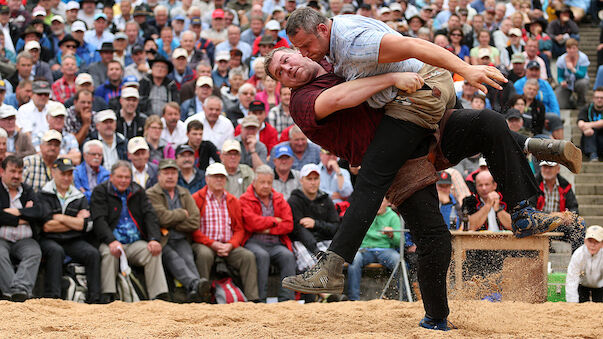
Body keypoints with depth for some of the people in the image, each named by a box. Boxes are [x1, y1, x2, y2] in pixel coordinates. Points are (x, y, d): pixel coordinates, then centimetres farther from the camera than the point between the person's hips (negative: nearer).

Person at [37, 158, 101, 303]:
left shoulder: (80, 197, 15)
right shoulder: (43, 195, 1)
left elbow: (87, 225, 1)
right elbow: (46, 226, -12)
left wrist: (60, 218, -5)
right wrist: (75, 222, -3)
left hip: (74, 242, 4)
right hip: (48, 241, -4)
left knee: (93, 254, -23)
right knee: (56, 251, -36)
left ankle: (94, 299, -23)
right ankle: (52, 297, -39)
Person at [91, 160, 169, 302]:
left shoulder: (138, 191, 16)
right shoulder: (100, 192, 5)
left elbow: (150, 216, 6)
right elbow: (99, 220, -9)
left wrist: (154, 239, -13)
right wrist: (112, 241, -27)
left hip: (136, 243, 3)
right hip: (112, 242, -3)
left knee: (153, 252, -24)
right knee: (109, 253, -35)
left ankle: (159, 296, -28)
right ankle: (107, 298, -33)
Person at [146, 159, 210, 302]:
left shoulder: (184, 194, 18)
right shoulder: (151, 194, 5)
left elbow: (195, 222, 6)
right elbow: (163, 217, -13)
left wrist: (171, 225, -3)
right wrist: (183, 214, 2)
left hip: (181, 240, 4)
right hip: (162, 241, -4)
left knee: (188, 258, -27)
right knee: (174, 258, -32)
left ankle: (194, 292, -51)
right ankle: (195, 284, -58)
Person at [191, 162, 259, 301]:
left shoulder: (233, 201, 18)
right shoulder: (196, 199, 5)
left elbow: (239, 229, 14)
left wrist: (230, 245, -8)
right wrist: (212, 244, -15)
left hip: (228, 246, 4)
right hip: (204, 244, -4)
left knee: (248, 256, -22)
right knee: (205, 254, -37)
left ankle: (253, 299, -25)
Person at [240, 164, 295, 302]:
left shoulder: (279, 199, 18)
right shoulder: (245, 199, 5)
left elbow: (289, 224, 5)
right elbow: (252, 222, -12)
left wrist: (268, 230, -8)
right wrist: (274, 221, 0)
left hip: (276, 243, 3)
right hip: (253, 242, -3)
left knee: (288, 255, -27)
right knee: (262, 255, -35)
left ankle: (287, 298, -29)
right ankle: (260, 298, -31)